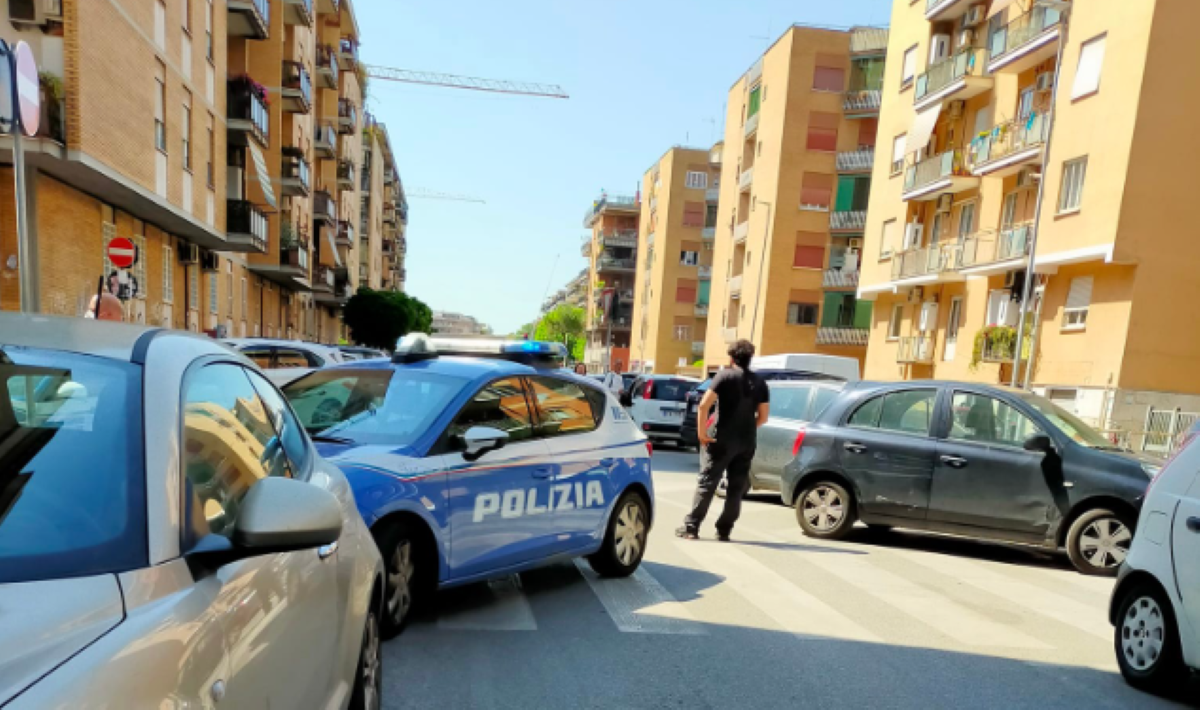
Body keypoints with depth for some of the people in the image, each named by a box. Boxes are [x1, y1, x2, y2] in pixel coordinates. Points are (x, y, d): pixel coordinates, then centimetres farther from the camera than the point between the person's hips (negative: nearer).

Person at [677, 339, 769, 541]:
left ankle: (691, 527, 5)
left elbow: (704, 405, -16)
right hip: (747, 442, 4)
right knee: (737, 487, 11)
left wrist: (701, 431, -9)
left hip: (722, 439, -4)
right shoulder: (759, 382, 8)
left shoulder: (725, 375, -6)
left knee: (707, 483, 3)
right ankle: (724, 531, 15)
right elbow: (763, 416, 7)